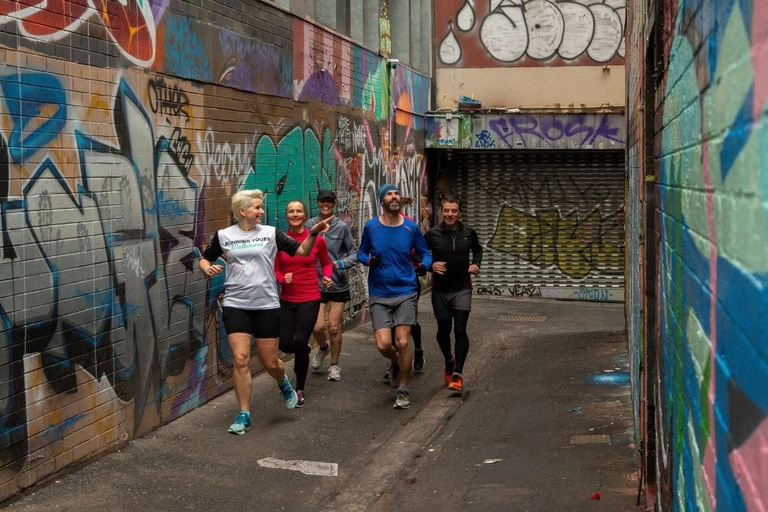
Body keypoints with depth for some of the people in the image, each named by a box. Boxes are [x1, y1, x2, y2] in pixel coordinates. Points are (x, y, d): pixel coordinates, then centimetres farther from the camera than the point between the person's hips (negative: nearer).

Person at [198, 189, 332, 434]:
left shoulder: (271, 233, 1)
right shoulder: (223, 236, 2)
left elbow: (302, 251, 2)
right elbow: (205, 259, 15)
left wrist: (313, 233, -14)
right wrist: (207, 268, -7)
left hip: (267, 305, 0)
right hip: (236, 305, 0)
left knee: (270, 363, 5)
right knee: (241, 359, -8)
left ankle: (284, 383, 42)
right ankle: (244, 415, 5)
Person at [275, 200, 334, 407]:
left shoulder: (317, 240, -3)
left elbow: (325, 263, 13)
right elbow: (276, 270, 7)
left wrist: (327, 277, -6)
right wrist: (283, 279, -14)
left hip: (309, 299, -2)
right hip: (287, 299, 2)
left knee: (300, 342, -12)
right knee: (285, 344, 0)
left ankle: (300, 390, 6)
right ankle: (303, 351, 40)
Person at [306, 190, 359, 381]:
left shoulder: (342, 227, -5)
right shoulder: (309, 226, -3)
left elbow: (354, 252, -1)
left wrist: (343, 263, -18)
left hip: (338, 284, 0)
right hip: (316, 284, 0)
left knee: (334, 327, 4)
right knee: (318, 326, -5)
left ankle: (335, 365, 23)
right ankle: (323, 347, 31)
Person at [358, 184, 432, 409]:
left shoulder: (411, 228, -3)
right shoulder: (371, 227, -2)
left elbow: (425, 253, 7)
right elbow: (361, 252, 11)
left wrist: (424, 266, -15)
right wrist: (369, 260, -12)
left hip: (405, 293, 0)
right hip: (379, 295, 0)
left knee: (402, 342, -6)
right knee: (383, 345, -8)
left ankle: (403, 391, 13)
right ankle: (396, 363, 30)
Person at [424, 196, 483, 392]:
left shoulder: (468, 233, -2)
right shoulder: (432, 234, -8)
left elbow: (477, 249, 19)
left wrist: (476, 263, 1)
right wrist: (430, 265, -17)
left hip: (462, 289, 0)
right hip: (440, 290, 0)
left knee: (460, 330, -11)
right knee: (443, 331, 11)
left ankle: (457, 374, -5)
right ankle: (449, 360, 41)